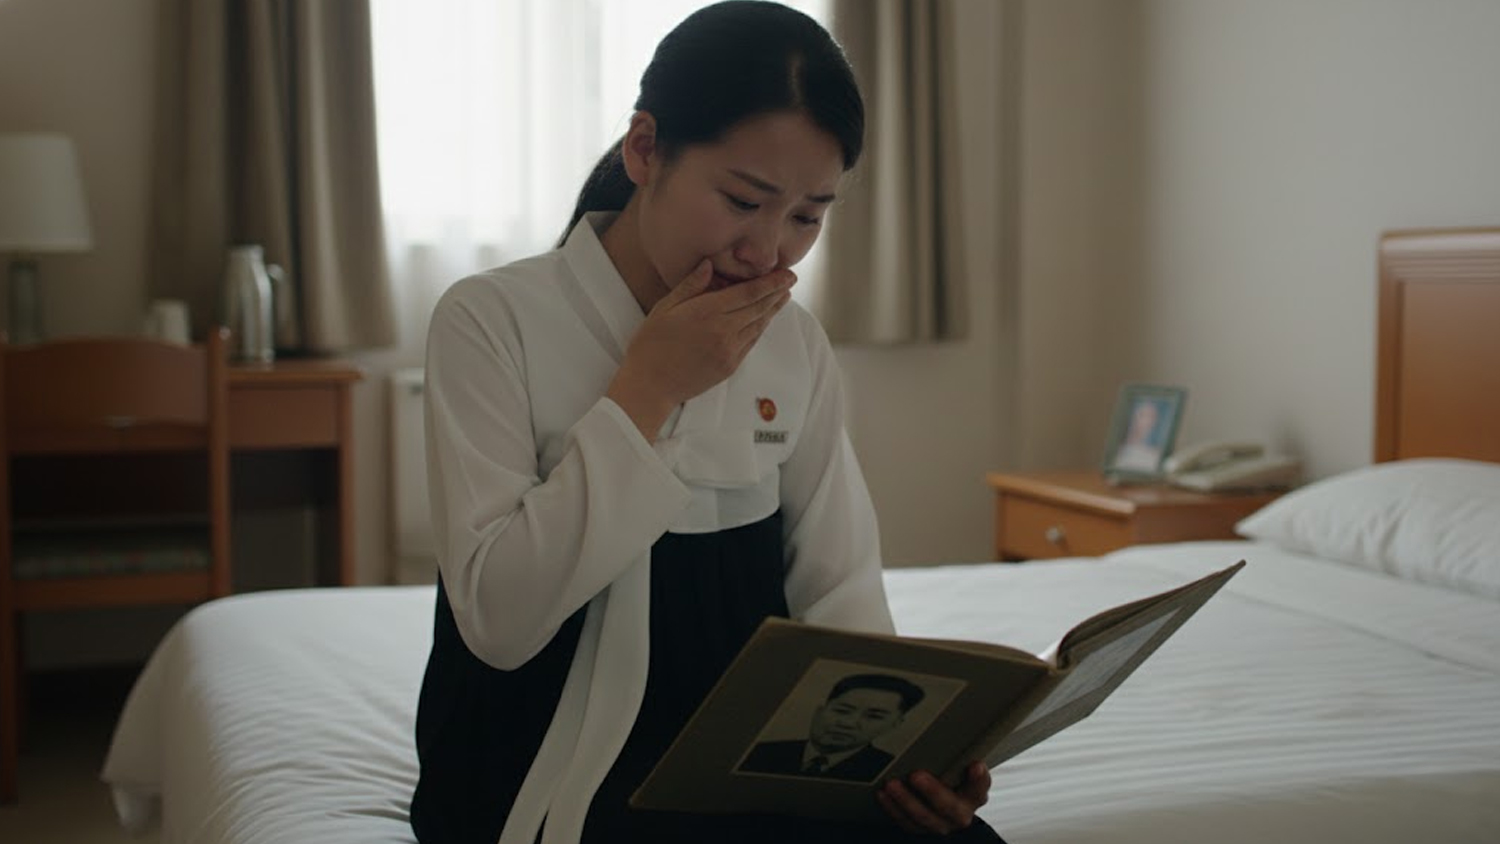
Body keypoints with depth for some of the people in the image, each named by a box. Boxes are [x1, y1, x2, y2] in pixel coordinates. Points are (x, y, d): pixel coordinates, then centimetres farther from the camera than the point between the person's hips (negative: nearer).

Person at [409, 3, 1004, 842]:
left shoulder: (797, 347, 5)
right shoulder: (494, 321, -10)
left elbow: (837, 591, 3)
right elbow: (497, 620, -17)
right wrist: (647, 389, -17)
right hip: (554, 772, -4)